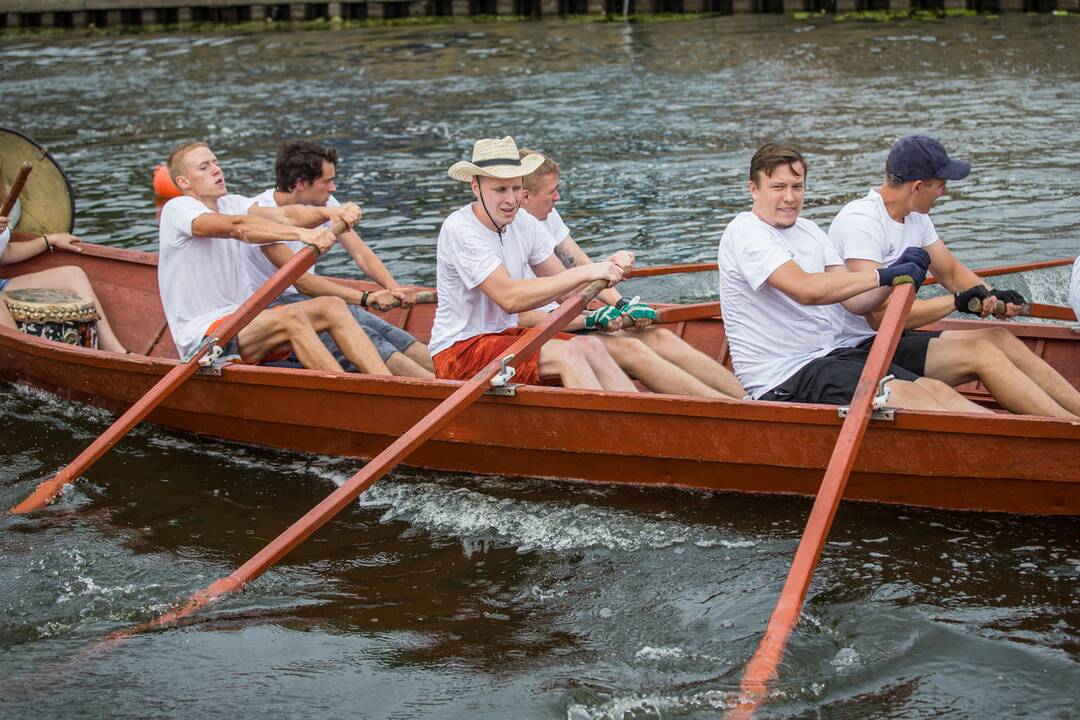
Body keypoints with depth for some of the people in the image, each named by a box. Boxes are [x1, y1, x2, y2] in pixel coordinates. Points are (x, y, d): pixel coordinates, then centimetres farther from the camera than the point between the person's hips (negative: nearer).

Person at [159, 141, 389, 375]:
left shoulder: (231, 204, 14)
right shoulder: (177, 209, -8)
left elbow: (284, 215, -5)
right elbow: (237, 227, -27)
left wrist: (327, 213, -25)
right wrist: (301, 233, -39)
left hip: (242, 320, 8)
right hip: (201, 336, -8)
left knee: (332, 306, -9)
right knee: (292, 319, -29)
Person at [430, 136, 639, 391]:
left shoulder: (525, 224, 5)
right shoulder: (459, 230, -19)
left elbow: (565, 286, 2)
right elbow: (509, 299, -28)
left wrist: (608, 267, -19)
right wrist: (584, 272, -29)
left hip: (506, 333, 7)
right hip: (459, 349, -7)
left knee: (589, 346, -16)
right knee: (567, 355, -23)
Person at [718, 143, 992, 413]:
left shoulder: (808, 230, 17)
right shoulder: (745, 232, -10)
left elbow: (855, 301, 7)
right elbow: (806, 290, -25)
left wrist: (898, 273, -13)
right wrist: (884, 276, -20)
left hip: (831, 354, 9)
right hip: (782, 380, -8)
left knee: (935, 389, -10)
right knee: (904, 393, -25)